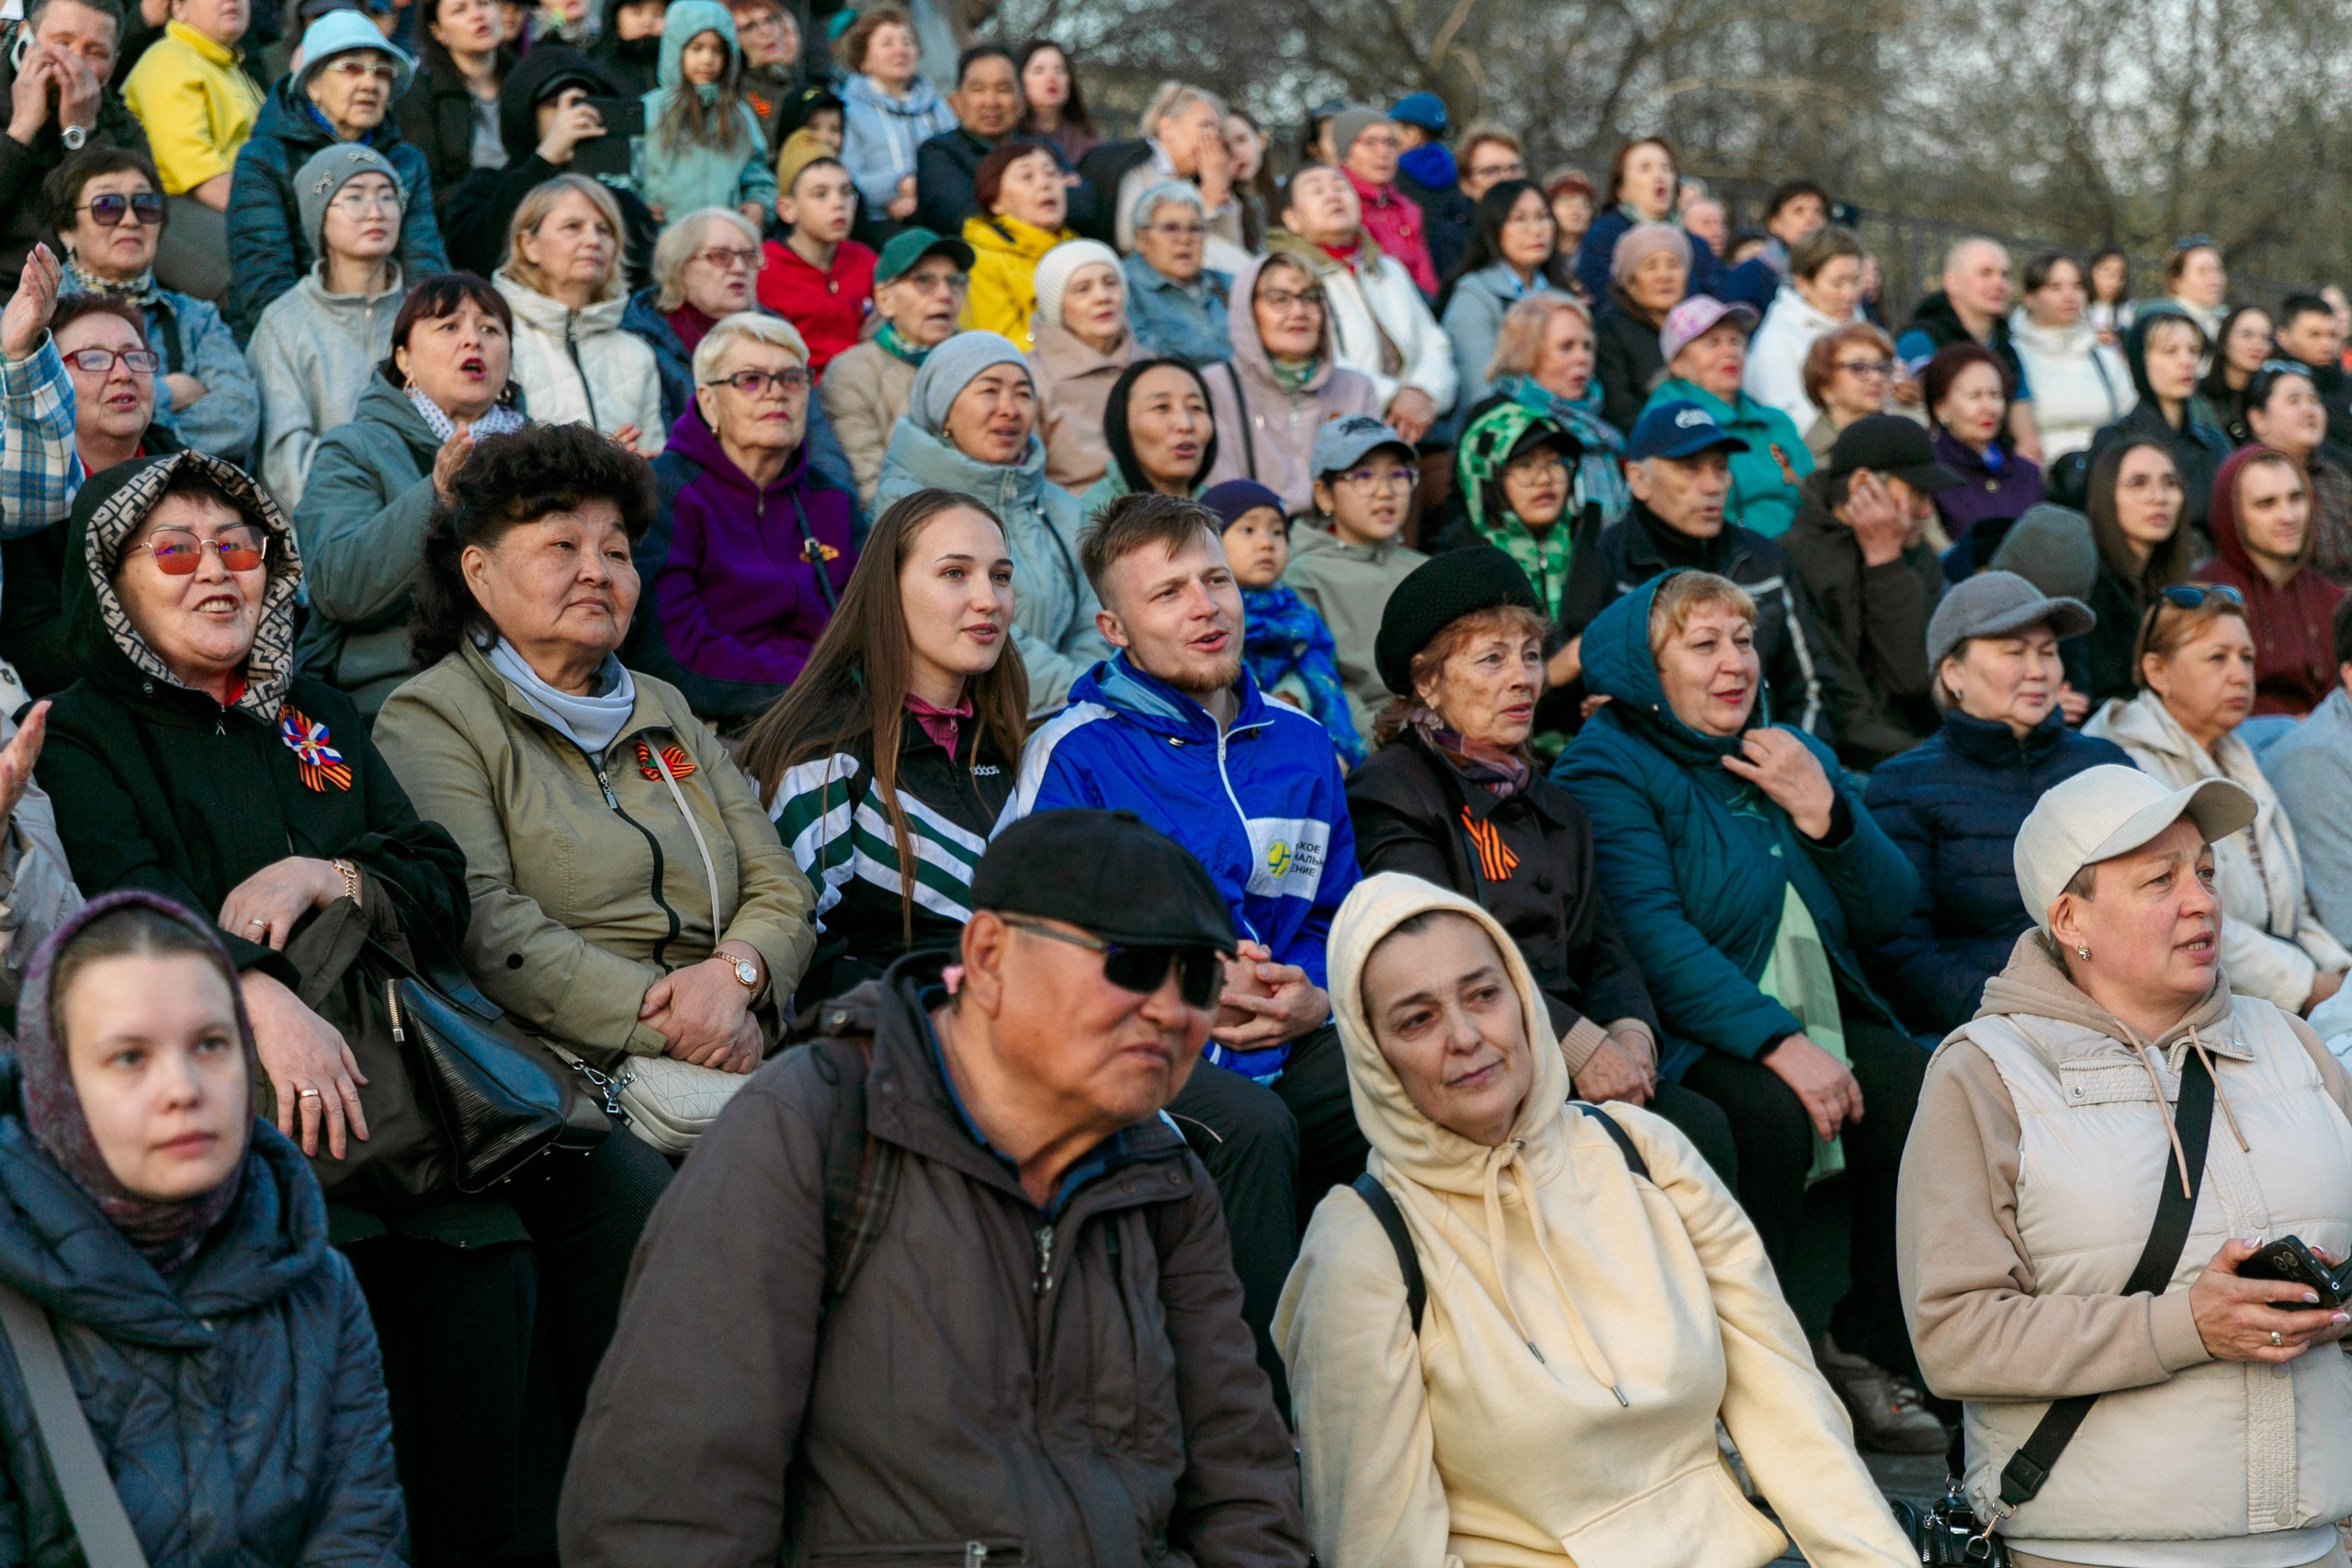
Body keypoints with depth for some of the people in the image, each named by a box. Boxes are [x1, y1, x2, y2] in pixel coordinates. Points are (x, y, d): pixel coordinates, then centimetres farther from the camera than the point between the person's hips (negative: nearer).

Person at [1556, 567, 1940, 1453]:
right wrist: (1777, 1043, -27)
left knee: (1920, 1088, -22)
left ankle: (1865, 1353, -7)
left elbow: (1889, 914, 14)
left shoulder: (1794, 754, 18)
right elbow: (1651, 932, -17)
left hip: (1825, 1022, 6)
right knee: (1767, 1113, -35)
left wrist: (1824, 812, -5)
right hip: (1691, 1044, -6)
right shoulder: (1609, 767, -2)